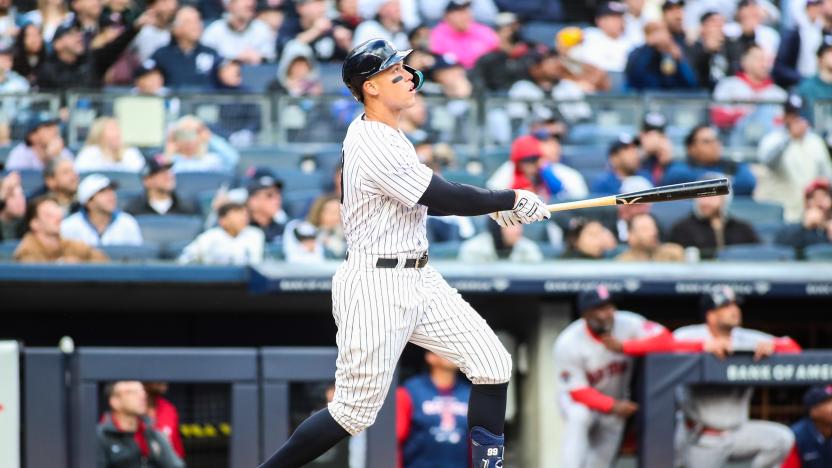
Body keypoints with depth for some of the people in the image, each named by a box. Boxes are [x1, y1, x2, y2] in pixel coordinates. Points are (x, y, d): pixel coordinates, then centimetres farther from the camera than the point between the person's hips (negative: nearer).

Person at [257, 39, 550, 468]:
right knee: (355, 412, -4)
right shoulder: (373, 147, -20)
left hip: (418, 280, 9)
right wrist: (510, 200, -8)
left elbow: (426, 199, 21)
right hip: (376, 287, -9)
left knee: (493, 365, 1)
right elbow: (442, 198, -19)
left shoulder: (387, 136, 11)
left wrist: (493, 207, 10)